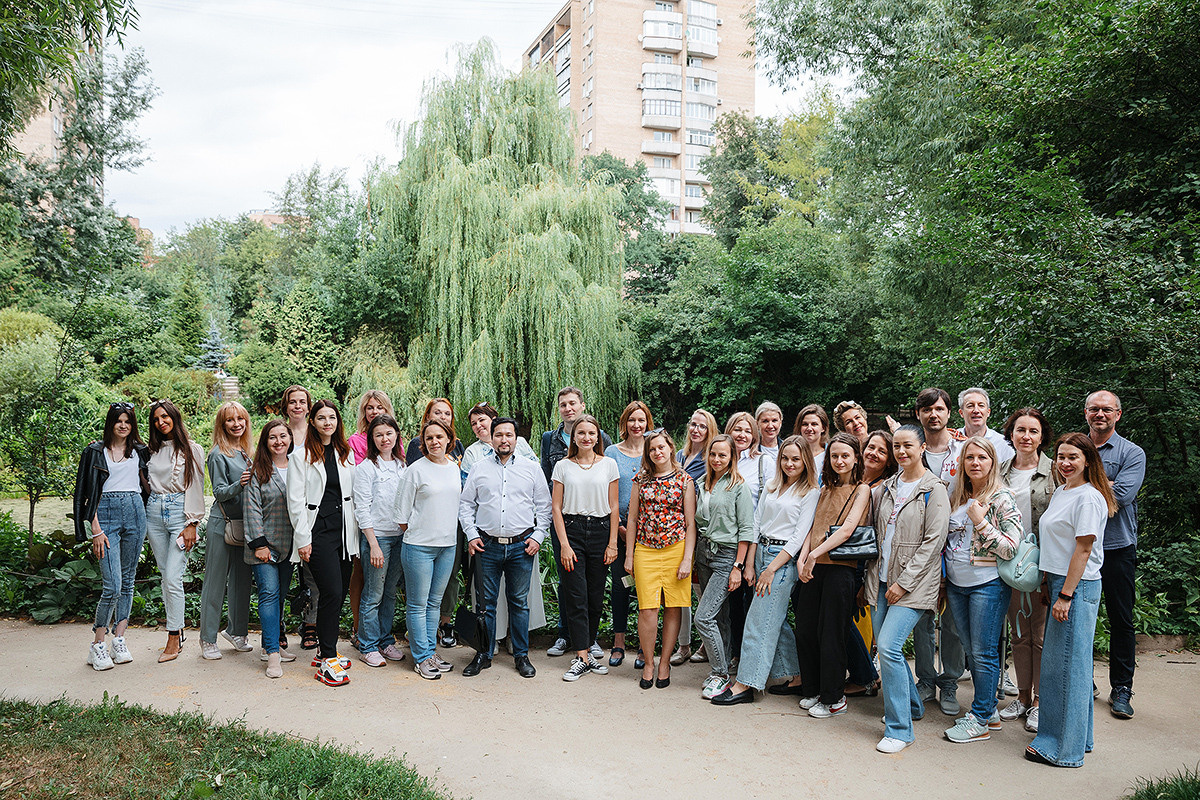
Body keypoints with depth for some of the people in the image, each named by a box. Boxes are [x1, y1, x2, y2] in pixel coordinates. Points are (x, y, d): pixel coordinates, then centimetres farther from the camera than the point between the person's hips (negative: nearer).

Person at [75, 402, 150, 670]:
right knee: (112, 585, -11)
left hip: (135, 512, 4)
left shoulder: (139, 450, 13)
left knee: (128, 580, 6)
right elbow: (89, 492, -2)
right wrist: (96, 530, -9)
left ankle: (119, 639, 14)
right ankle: (97, 645, 2)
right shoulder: (95, 451, 3)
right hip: (107, 513, -4)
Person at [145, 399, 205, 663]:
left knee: (173, 577, -10)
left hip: (179, 513, -5)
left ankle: (174, 639, -3)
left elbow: (196, 489, -4)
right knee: (165, 576, 8)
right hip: (154, 512, 5)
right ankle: (178, 630, 18)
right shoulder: (152, 450, 13)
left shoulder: (192, 449, 0)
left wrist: (191, 524, -10)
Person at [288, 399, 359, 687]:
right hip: (318, 532, -5)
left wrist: (355, 531, 9)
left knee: (340, 593, 7)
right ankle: (327, 662, -4)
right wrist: (303, 539, -9)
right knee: (332, 592, -12)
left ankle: (325, 651, 22)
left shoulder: (345, 455, 12)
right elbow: (295, 501, -5)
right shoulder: (301, 456, -1)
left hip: (344, 532, 5)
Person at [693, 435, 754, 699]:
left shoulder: (738, 487, -7)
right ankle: (719, 670, 20)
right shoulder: (703, 484, 12)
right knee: (717, 617, 10)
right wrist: (693, 560, 14)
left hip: (726, 556, -6)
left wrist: (738, 567, -13)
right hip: (703, 554, 6)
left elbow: (746, 529, -9)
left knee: (703, 618, -11)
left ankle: (720, 676, 1)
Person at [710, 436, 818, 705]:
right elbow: (756, 523, 12)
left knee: (759, 621, -6)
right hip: (760, 551, 6)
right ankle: (797, 677, 20)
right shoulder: (772, 484, 12)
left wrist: (771, 569, -14)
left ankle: (745, 685, -1)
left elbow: (799, 537, -10)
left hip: (784, 558, -6)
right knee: (776, 620, 9)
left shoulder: (810, 493, -5)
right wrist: (749, 564, 7)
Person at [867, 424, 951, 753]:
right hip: (882, 578, 7)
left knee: (889, 646, -16)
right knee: (885, 647, 11)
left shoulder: (934, 490, -7)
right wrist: (871, 576, 13)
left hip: (913, 582, -7)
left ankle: (899, 728, -6)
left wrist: (903, 582, -15)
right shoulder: (887, 487, 13)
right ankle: (913, 705, 34)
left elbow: (933, 541, -12)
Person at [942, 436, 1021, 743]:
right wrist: (943, 578, 14)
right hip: (956, 584, 6)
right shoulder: (957, 496, 10)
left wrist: (980, 522, -19)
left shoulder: (1002, 498, -9)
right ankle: (989, 710, 25)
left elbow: (1010, 548, -15)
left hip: (988, 584, -6)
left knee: (984, 652, 0)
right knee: (973, 651, 12)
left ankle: (980, 719, 10)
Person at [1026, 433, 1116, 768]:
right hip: (1059, 581, 9)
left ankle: (1064, 747, 7)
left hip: (1077, 586, -9)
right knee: (1067, 662, 14)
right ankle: (1078, 736, 25)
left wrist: (1065, 595, -18)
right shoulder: (1060, 492, 13)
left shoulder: (1089, 498, -15)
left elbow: (1083, 550, -17)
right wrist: (1048, 583, 18)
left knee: (1064, 663, -3)